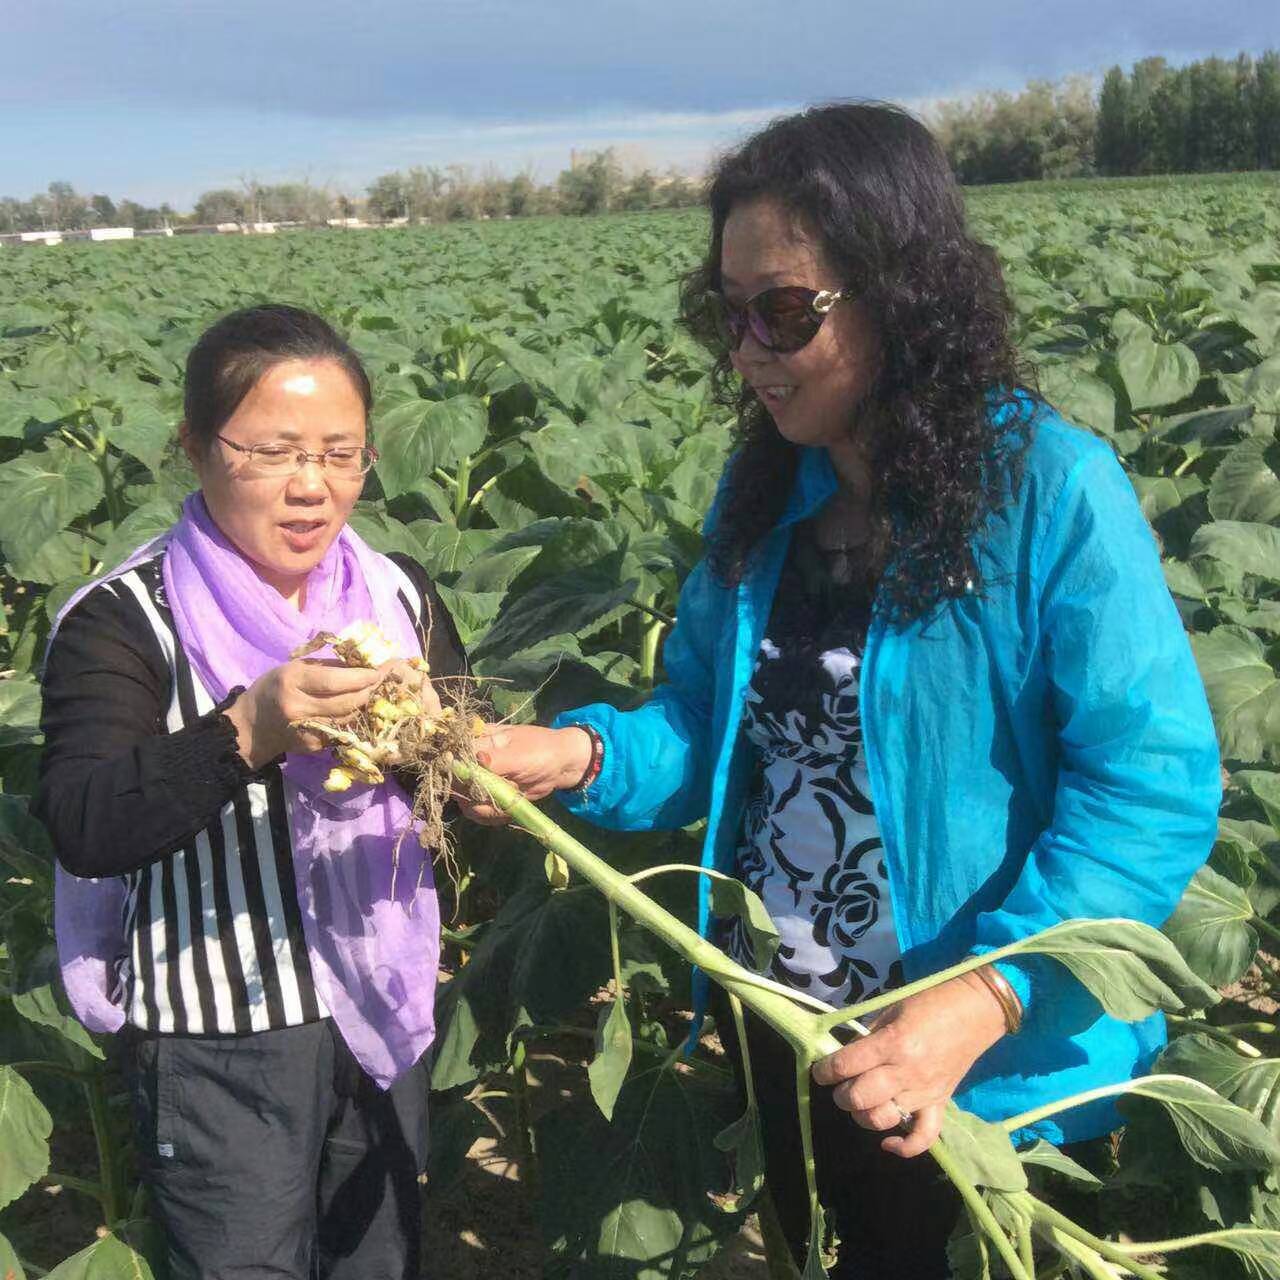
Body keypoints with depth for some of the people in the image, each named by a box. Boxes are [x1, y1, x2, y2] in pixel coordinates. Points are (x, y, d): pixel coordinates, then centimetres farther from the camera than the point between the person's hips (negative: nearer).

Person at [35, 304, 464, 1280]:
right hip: (219, 1037, -5)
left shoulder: (397, 591, 0)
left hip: (385, 1006, 5)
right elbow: (82, 828, -25)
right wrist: (247, 734, -38)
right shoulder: (125, 621, -14)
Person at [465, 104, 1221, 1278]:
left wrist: (984, 1001, -32)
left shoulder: (1053, 491, -21)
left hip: (993, 1073, -6)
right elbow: (711, 727, 4)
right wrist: (579, 755, -16)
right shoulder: (764, 494, 0)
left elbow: (1154, 788, -23)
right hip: (785, 1040, 6)